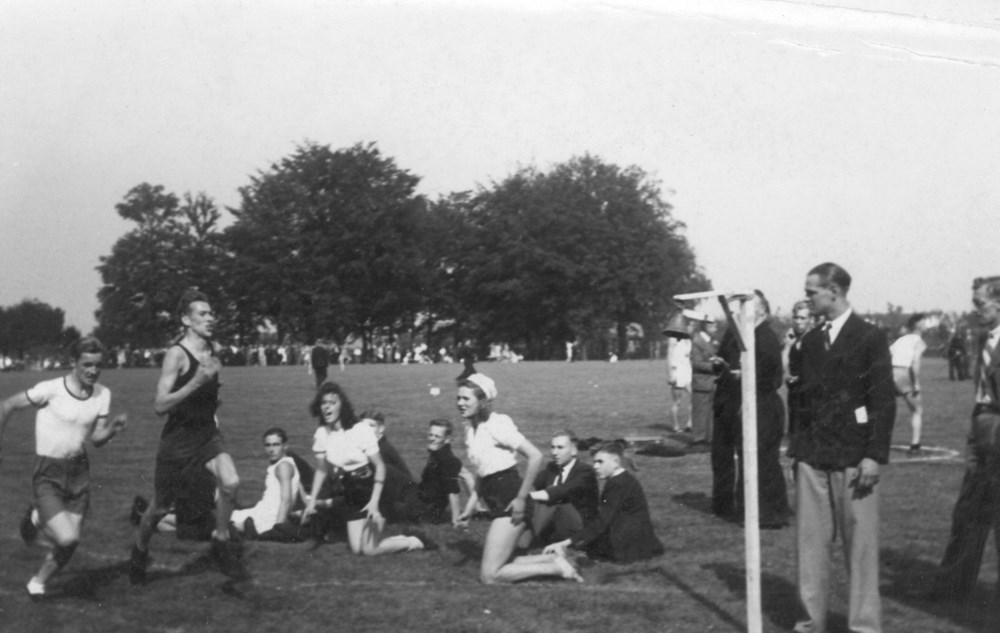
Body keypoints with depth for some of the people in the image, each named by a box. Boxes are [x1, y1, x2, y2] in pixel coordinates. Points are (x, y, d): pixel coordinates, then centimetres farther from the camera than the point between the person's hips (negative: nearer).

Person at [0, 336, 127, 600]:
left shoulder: (103, 394, -2)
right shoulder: (50, 389, -18)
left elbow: (97, 439, 1)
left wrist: (113, 427, -19)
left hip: (78, 471, 5)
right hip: (47, 474, -5)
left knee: (70, 543, 6)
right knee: (66, 537, -19)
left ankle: (38, 581, 35)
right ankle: (36, 521, 16)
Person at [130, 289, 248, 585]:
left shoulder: (214, 349, 2)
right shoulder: (176, 354, -19)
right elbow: (160, 406, -26)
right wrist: (196, 382, -33)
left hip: (207, 432, 5)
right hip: (179, 436, -5)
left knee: (230, 482, -21)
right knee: (160, 507, 10)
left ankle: (221, 541, 0)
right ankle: (139, 553, 38)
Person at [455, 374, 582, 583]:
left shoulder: (496, 425, -15)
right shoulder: (471, 428, 10)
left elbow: (535, 456, -21)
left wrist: (521, 498, -18)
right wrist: (472, 503, 7)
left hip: (510, 504, -9)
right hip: (496, 504, 9)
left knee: (489, 575, -10)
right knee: (498, 567, 12)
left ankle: (557, 567, -3)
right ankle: (555, 560, 16)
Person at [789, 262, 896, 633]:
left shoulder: (870, 338, -4)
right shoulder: (811, 340, 12)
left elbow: (884, 400, -7)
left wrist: (875, 455, -13)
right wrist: (799, 445, 9)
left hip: (853, 456, -5)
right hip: (812, 454, 5)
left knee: (860, 542, 0)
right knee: (810, 540, 4)